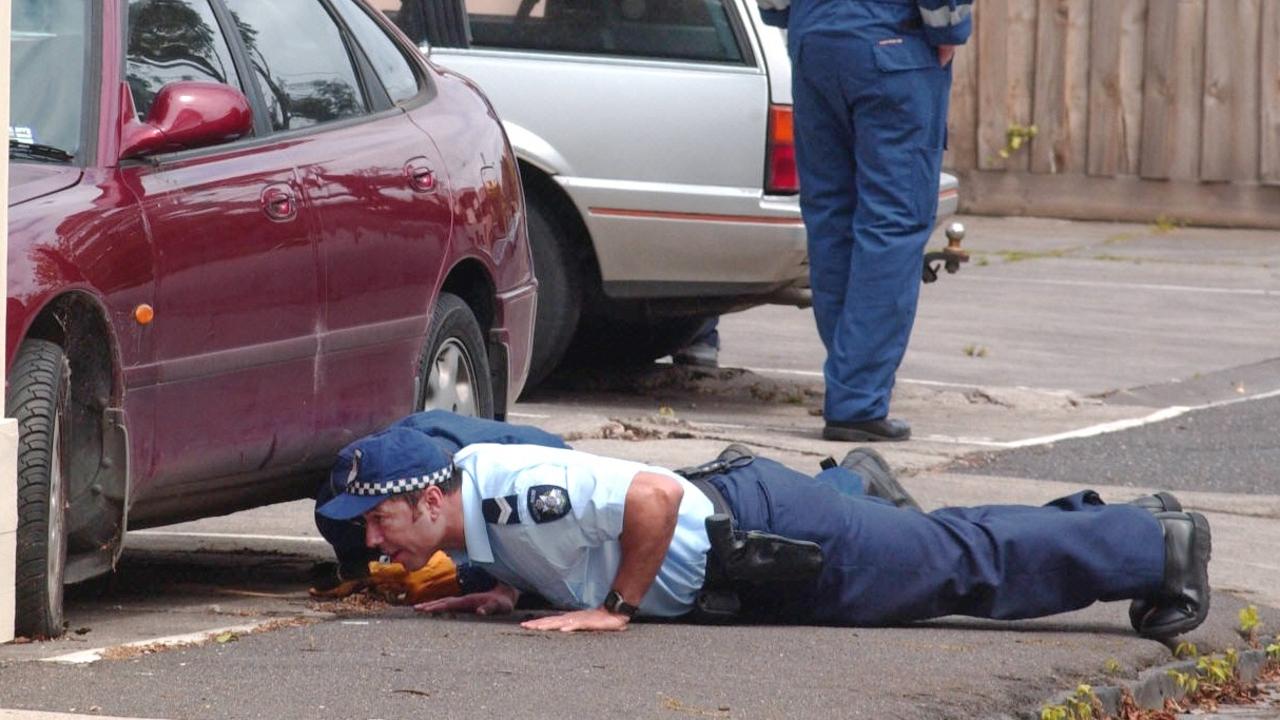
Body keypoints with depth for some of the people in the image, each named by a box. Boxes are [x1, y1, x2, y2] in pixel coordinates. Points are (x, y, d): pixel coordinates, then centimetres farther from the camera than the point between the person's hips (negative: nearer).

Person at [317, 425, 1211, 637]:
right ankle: (1131, 532, 35)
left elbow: (655, 495, -36)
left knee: (968, 565, 4)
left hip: (766, 533, -8)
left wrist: (616, 608, -28)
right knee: (949, 553, 21)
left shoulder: (508, 492, -28)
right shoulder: (468, 484, 0)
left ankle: (1155, 544, 17)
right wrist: (503, 592, 3)